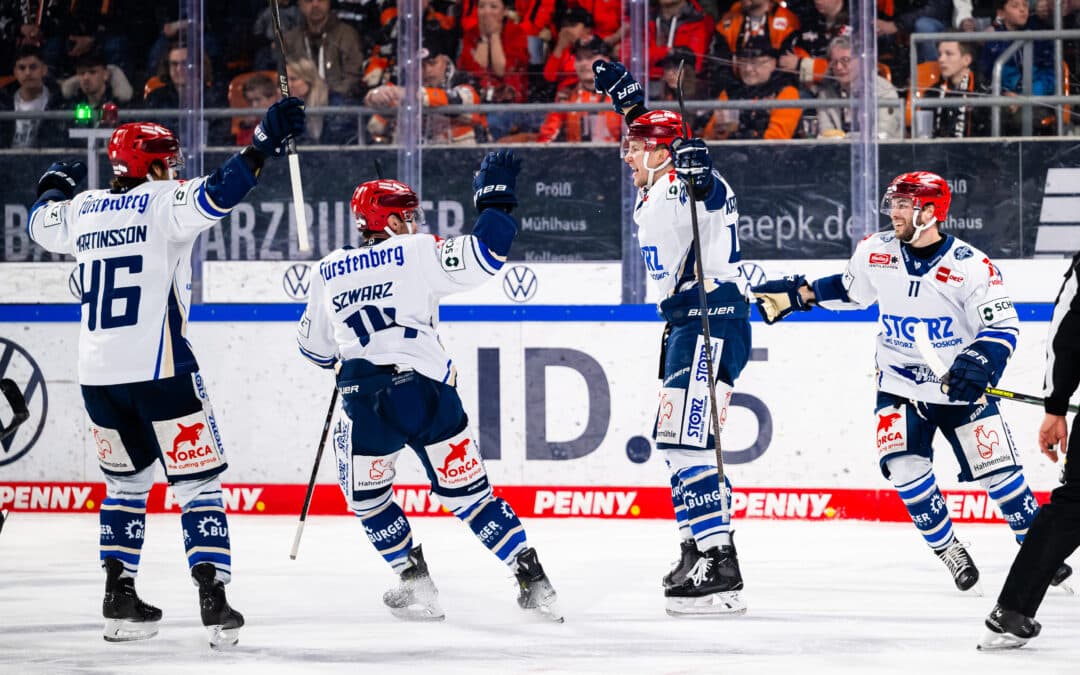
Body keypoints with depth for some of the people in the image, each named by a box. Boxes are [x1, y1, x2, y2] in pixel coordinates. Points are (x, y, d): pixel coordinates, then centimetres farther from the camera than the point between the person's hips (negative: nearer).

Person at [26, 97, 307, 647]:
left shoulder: (83, 210, 10)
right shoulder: (163, 204, -6)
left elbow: (40, 222, 31)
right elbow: (216, 193, -24)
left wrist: (55, 185, 50)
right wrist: (264, 144, -24)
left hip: (97, 375, 6)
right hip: (159, 371, -6)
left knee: (127, 480, 21)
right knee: (196, 483, 0)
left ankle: (120, 598, 16)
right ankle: (212, 598, -10)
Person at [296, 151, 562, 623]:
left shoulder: (329, 271, 14)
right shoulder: (416, 253, 2)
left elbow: (314, 345, 25)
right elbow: (482, 255, -7)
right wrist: (495, 199, 6)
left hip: (366, 403, 1)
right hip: (427, 394, -1)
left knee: (366, 495, 24)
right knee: (467, 491, 10)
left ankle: (415, 583, 17)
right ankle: (532, 579, 4)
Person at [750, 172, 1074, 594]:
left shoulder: (970, 266, -17)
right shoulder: (876, 253, -4)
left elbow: (1004, 325, -15)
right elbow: (849, 290, 15)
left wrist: (979, 364, -32)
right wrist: (794, 295, 10)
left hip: (960, 386, -3)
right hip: (901, 385, 3)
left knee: (999, 471, -3)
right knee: (904, 468, -14)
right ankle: (950, 554, 3)